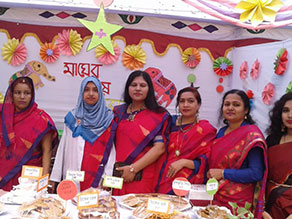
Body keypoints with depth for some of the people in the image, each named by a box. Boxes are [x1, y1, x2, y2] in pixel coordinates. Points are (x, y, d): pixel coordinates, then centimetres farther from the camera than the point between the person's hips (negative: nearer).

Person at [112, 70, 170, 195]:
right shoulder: (118, 112, 13)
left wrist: (133, 168, -13)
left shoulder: (159, 115, 1)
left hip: (143, 178, -3)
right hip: (117, 174, 3)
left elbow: (159, 148, -8)